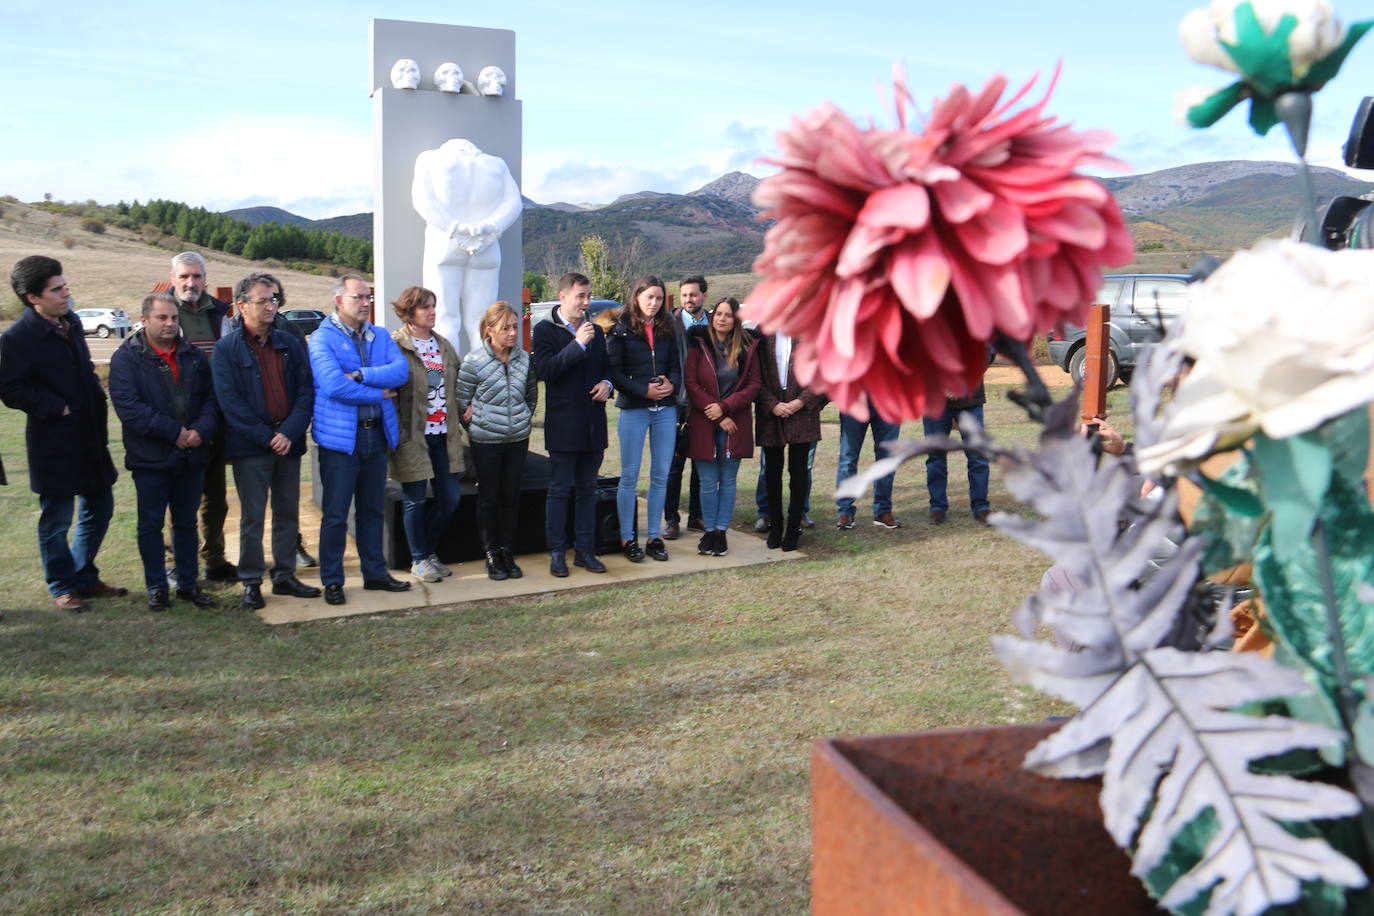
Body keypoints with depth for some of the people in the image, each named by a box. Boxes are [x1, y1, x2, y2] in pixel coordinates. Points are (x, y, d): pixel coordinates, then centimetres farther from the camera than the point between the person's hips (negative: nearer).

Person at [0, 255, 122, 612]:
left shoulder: (71, 323, 9)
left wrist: (98, 401, 8)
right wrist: (59, 408, -16)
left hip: (89, 437, 8)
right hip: (54, 444, -8)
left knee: (99, 509, 16)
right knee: (56, 520, 5)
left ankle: (84, 578, 32)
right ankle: (62, 587, 21)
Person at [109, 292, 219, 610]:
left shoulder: (195, 355, 7)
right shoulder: (127, 357, -6)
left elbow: (211, 397, 5)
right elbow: (128, 406, -16)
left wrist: (201, 430, -14)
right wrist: (175, 432, -19)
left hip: (191, 456, 4)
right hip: (150, 457, -4)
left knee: (186, 522, 13)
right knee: (151, 524, 6)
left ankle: (188, 584, 22)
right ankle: (156, 587, 16)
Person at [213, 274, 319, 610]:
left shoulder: (290, 344, 9)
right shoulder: (227, 349, -3)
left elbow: (305, 391, 4)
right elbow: (230, 402, -9)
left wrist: (290, 433, -11)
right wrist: (267, 437, -14)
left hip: (288, 443, 4)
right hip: (250, 446, -4)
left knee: (288, 513, 10)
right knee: (252, 518, 2)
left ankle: (284, 576, 22)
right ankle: (251, 584, 11)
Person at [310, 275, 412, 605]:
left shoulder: (381, 336, 11)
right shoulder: (322, 338, -7)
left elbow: (401, 370, -7)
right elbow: (334, 385, -20)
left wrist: (360, 375, -19)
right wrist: (380, 394, -10)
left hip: (377, 433, 6)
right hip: (340, 436, -5)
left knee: (372, 510, 16)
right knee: (335, 514, 2)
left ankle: (375, 573, 26)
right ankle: (332, 581, 12)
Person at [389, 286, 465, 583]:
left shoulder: (443, 344, 13)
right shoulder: (395, 345, -8)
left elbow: (458, 383, 20)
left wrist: (458, 416, 12)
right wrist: (397, 431, -14)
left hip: (444, 435, 6)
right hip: (414, 435, -6)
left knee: (449, 498, 8)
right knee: (415, 500, 4)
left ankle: (429, 551, 27)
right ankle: (419, 560, 18)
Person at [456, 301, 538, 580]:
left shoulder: (524, 359, 3)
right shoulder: (473, 362, -9)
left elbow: (532, 396, 16)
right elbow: (462, 401, -2)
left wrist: (524, 420, 9)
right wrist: (477, 427, 2)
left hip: (517, 439, 4)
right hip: (486, 441, -4)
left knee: (511, 497, 9)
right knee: (489, 498, 5)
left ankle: (507, 554, 19)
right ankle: (492, 555, 15)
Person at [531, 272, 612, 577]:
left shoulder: (596, 331, 14)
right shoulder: (545, 330, -4)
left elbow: (605, 368, 24)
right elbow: (545, 370, -17)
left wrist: (607, 384, 1)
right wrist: (578, 343, -20)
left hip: (593, 424, 6)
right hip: (564, 424, -5)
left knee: (587, 490, 11)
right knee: (559, 491, 0)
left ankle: (584, 550, 18)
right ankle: (557, 552, 8)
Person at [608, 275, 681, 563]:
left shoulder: (667, 329, 10)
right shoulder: (621, 330, -3)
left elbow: (676, 366, 13)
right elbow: (613, 372, -8)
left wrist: (672, 384, -9)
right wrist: (644, 390, -16)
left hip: (665, 409, 4)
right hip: (634, 409, -4)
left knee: (661, 476, 6)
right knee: (630, 475, 1)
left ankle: (654, 537, 15)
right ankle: (627, 539, 9)